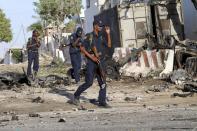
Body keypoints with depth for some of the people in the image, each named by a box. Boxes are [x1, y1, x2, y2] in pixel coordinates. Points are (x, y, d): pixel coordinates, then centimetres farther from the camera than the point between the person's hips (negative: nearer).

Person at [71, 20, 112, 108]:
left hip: (100, 62, 6)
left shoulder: (101, 37, 12)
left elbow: (109, 45, 11)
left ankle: (102, 102, 5)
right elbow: (82, 48, -11)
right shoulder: (89, 37, -8)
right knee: (89, 82, -6)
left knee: (103, 83, 1)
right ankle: (76, 96, 12)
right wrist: (91, 57, -15)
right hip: (92, 62, -6)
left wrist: (108, 34, 3)